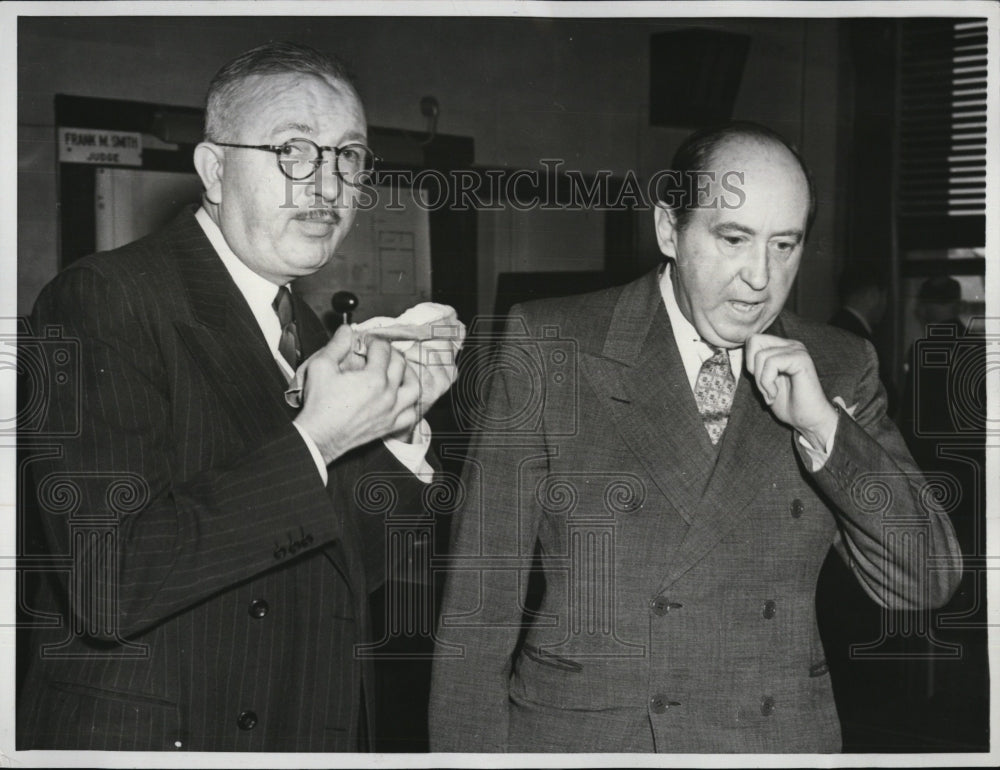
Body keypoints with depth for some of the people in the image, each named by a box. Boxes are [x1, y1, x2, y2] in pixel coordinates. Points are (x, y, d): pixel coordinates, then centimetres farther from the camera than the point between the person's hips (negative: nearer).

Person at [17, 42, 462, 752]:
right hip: (140, 740, -7)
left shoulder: (313, 336, 6)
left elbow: (353, 571, 8)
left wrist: (397, 426, -6)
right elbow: (106, 586, -26)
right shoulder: (103, 299, -17)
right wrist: (315, 439, -24)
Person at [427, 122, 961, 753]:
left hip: (781, 738, 3)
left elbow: (926, 583, -3)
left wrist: (823, 426, -14)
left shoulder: (837, 369, 1)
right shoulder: (548, 348, -7)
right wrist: (469, 750, -11)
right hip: (580, 737, -2)